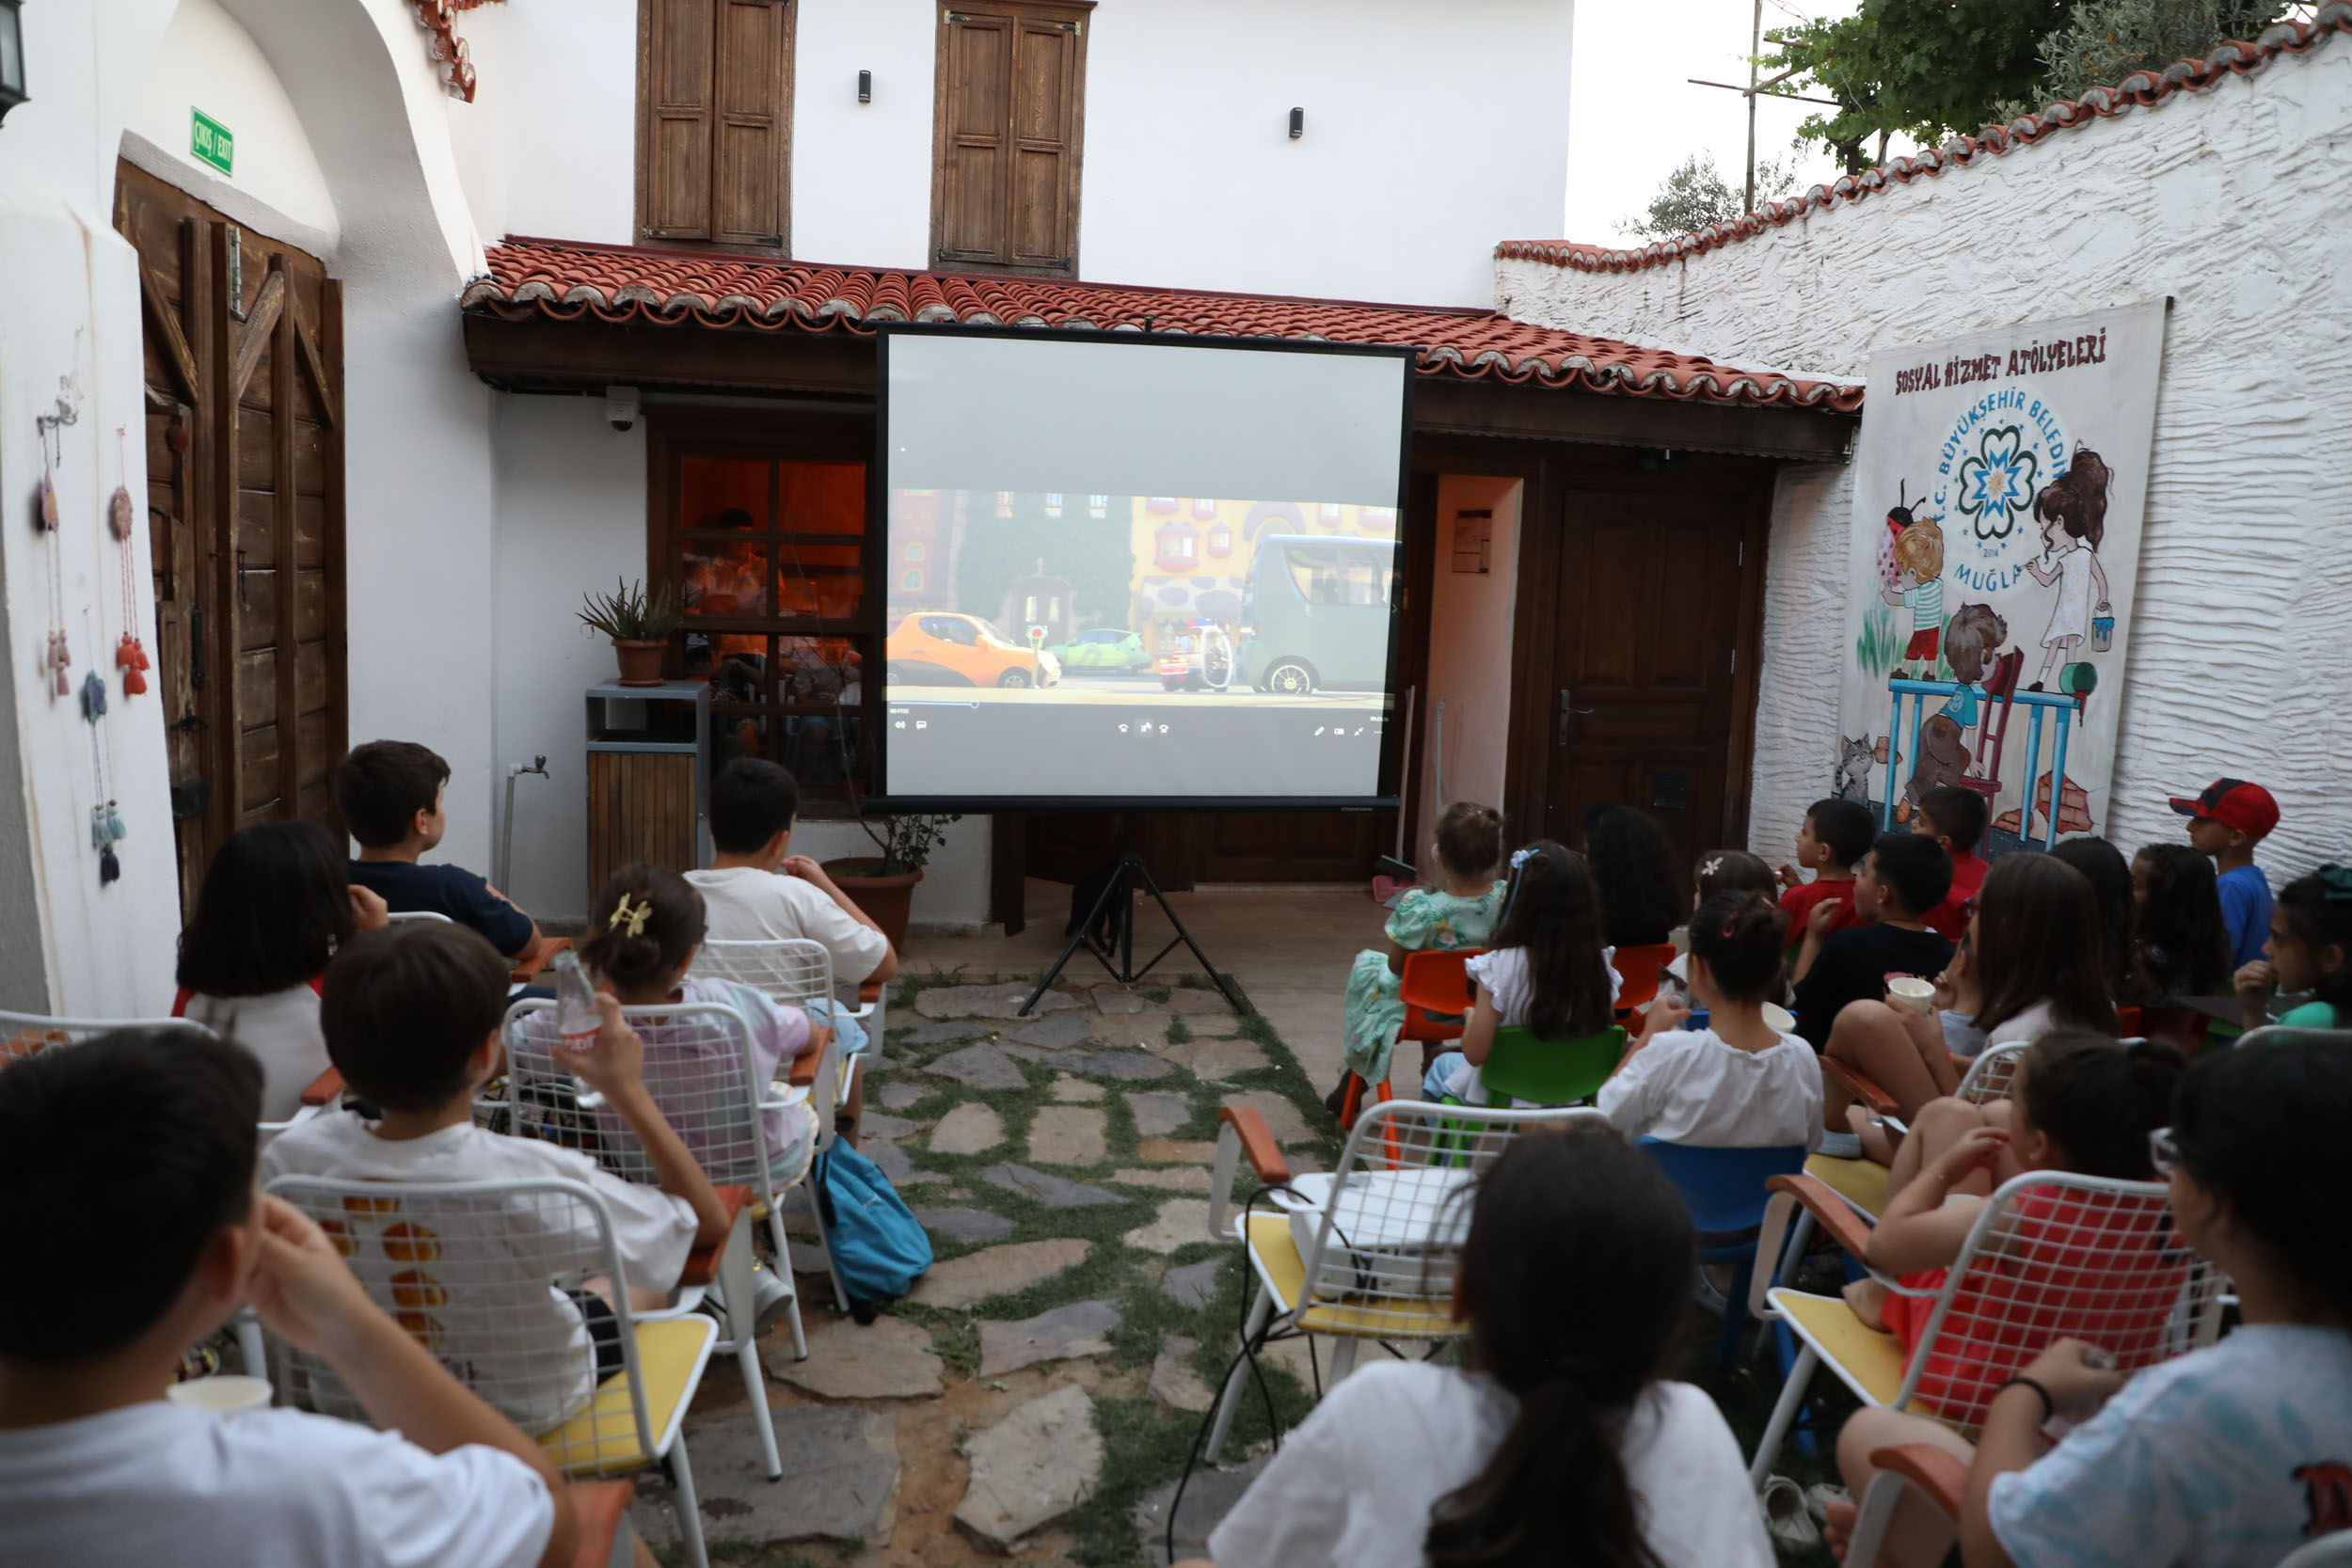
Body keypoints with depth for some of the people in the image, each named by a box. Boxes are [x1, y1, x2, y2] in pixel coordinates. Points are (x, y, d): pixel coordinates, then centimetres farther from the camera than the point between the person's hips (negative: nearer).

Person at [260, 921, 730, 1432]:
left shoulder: (294, 1157, -26)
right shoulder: (534, 1176, -37)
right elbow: (708, 1222, -24)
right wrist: (629, 1091, -18)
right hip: (527, 1406, -3)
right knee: (645, 1277, 28)